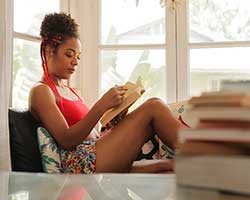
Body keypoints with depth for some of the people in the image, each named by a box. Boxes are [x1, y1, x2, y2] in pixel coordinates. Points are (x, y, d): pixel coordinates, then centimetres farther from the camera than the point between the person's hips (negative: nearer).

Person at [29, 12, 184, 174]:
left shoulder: (71, 92, 27)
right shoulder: (41, 91, 2)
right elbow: (65, 140, -13)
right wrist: (102, 105, -21)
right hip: (82, 164, -8)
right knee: (153, 107, -15)